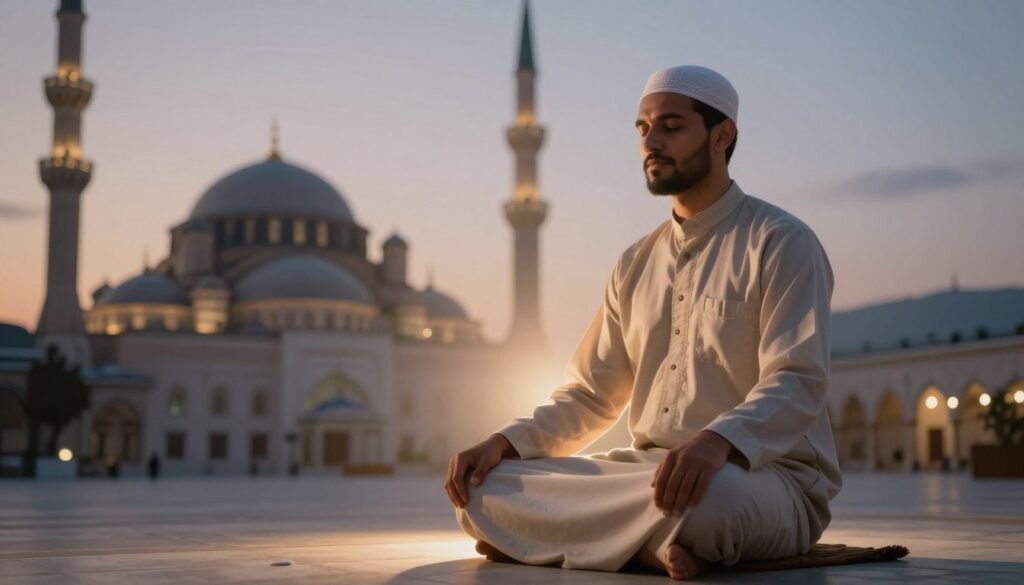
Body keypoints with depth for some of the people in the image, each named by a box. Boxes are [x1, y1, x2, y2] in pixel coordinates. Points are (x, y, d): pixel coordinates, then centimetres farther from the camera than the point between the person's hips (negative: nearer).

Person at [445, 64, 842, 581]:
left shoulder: (781, 243, -4)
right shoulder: (636, 264, 16)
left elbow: (796, 385, -17)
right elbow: (591, 395, 17)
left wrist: (718, 440, -38)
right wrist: (506, 441, -1)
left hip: (766, 476, -6)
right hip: (649, 472, 6)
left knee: (707, 495, -42)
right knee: (481, 488, -10)